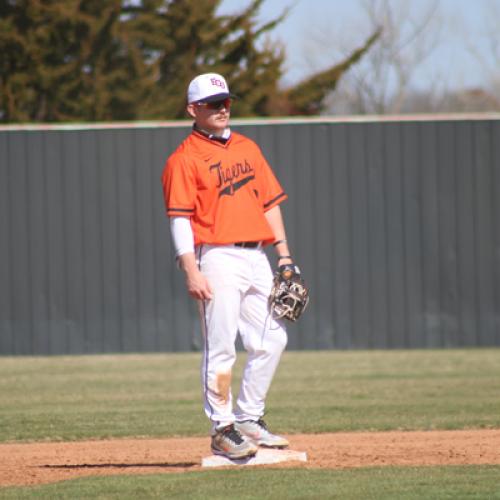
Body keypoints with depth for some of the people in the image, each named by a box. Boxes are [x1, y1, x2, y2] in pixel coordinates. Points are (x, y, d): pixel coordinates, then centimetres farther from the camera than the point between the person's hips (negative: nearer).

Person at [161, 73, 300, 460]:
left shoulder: (247, 148, 17)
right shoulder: (184, 159, -4)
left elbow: (270, 202, 18)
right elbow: (179, 218, -11)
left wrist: (284, 255, 11)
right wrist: (191, 271, -19)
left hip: (257, 257, 7)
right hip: (218, 258, -7)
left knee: (271, 339, 6)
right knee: (221, 348, -7)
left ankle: (248, 419, 18)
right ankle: (222, 431, -1)